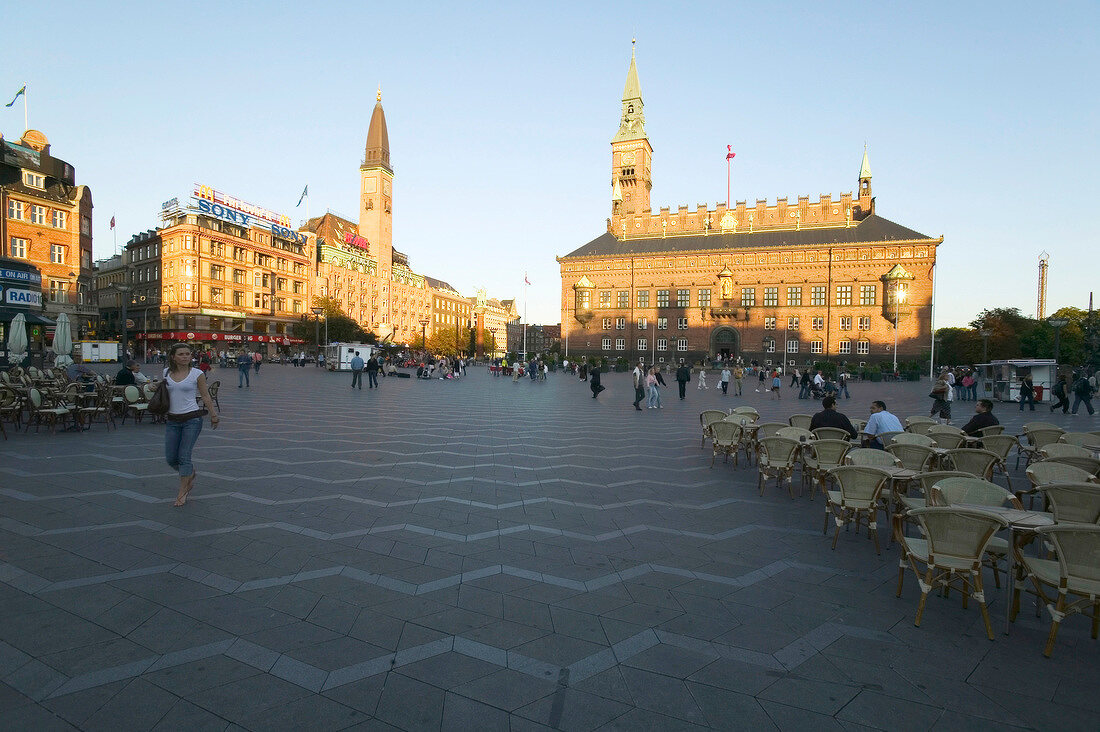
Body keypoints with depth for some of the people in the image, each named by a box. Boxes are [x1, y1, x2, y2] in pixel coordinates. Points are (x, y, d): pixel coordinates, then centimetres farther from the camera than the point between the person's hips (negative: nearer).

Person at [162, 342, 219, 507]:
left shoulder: (197, 374, -5)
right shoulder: (166, 373, 6)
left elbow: (205, 396, 0)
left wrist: (213, 415, -1)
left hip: (192, 419, -4)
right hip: (172, 420, 4)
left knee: (184, 456, -4)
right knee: (171, 458, 5)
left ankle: (182, 493, 10)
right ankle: (190, 474, 36)